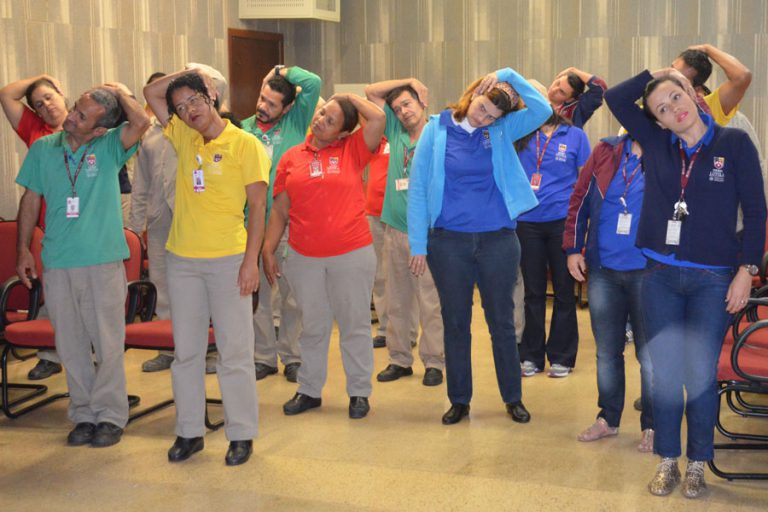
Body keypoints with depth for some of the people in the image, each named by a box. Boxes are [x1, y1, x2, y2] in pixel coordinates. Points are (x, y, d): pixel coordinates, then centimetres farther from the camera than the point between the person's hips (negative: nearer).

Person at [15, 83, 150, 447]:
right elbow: (31, 200, 11)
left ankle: (110, 416, 16)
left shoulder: (109, 148, -3)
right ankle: (84, 414, 23)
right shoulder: (43, 149, 6)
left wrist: (120, 92, -7)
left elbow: (141, 122, -23)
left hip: (103, 261, -3)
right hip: (57, 263, 3)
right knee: (71, 345, 10)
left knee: (107, 343, 4)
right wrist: (23, 249, 8)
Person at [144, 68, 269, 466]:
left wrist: (251, 260, -13)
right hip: (182, 258, 5)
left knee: (234, 351, 1)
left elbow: (258, 206, -7)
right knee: (186, 350, 10)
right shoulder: (183, 137, 10)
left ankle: (241, 434, 12)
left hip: (228, 260, -5)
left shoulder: (244, 144, -5)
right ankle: (189, 431, 21)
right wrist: (188, 73, 9)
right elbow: (151, 92, 19)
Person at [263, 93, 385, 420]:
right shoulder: (292, 157, 6)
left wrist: (350, 97, -1)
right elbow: (280, 210, 8)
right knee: (313, 326, 14)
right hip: (304, 257, 2)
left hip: (352, 254, -2)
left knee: (355, 324, 8)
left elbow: (378, 118, -14)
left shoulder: (352, 151, 0)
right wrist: (268, 249, 4)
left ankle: (359, 392, 20)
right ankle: (309, 391, 27)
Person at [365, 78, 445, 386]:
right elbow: (371, 92, 14)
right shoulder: (396, 133, 10)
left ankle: (433, 362, 7)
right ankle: (399, 359, 20)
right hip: (395, 230, 5)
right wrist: (408, 81, 10)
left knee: (430, 303, -1)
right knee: (397, 301, 10)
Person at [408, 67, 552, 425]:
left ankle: (513, 398, 25)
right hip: (448, 241, 0)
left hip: (498, 239, 1)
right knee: (455, 324, 11)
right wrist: (418, 245, -5)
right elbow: (418, 188, -3)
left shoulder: (501, 131, 0)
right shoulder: (437, 129, -3)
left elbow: (542, 110, -13)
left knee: (502, 322, 11)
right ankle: (459, 400, 24)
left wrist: (509, 76, -14)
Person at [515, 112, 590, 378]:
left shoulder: (575, 136, 2)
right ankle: (531, 355, 20)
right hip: (527, 222, 2)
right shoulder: (521, 135, 6)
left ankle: (561, 357, 17)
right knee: (533, 291, 10)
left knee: (563, 290, 6)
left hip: (562, 220, -1)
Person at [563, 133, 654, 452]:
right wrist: (573, 249, 5)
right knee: (606, 351, 14)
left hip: (647, 273, -3)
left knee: (649, 354, 4)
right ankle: (608, 418, 29)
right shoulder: (605, 152, 4)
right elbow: (580, 199, 8)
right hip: (602, 271, 3)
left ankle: (651, 426, 19)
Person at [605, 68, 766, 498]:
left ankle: (697, 465, 18)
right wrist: (655, 73, 5)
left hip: (713, 281, -2)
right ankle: (667, 463, 20)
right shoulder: (656, 143, 4)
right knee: (665, 373, 8)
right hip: (660, 277, 3)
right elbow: (615, 98, 9)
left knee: (700, 374, 3)